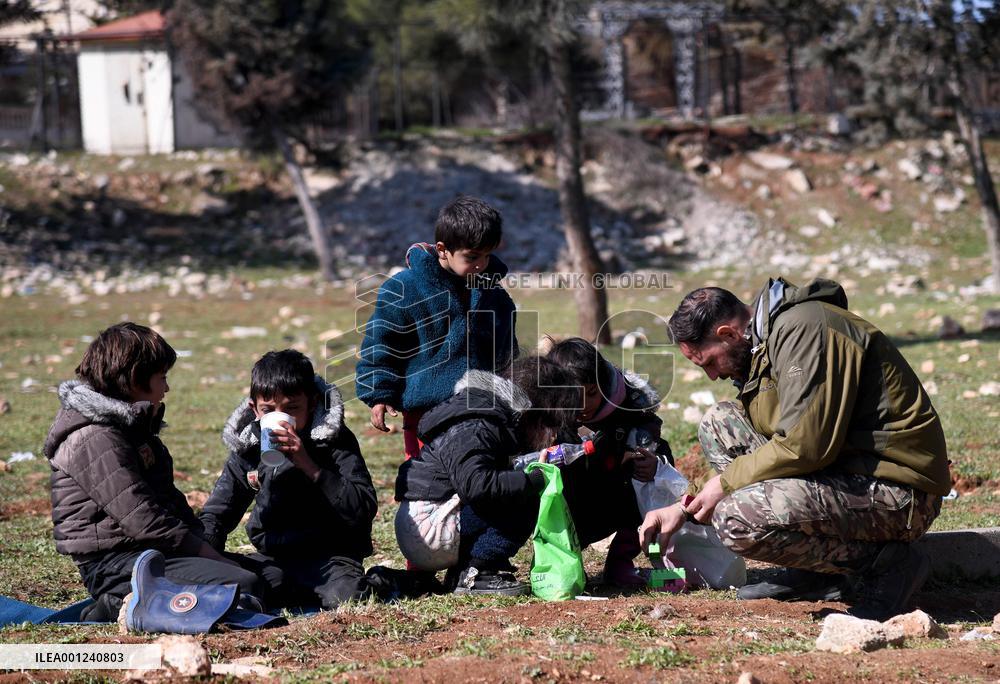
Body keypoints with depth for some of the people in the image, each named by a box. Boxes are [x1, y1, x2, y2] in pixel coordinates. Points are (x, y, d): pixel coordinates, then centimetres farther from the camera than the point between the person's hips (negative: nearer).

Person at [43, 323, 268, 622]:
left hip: (151, 552, 11)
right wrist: (211, 555, -16)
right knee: (244, 586, -24)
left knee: (265, 570, 14)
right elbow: (143, 521, -21)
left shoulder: (130, 426, 19)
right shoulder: (96, 440, -15)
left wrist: (203, 542, 6)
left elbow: (168, 497, 22)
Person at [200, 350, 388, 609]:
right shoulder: (249, 446, 4)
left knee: (343, 597, -36)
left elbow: (364, 510, -20)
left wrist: (309, 466, -27)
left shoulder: (334, 440, -8)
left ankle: (372, 584, -1)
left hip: (330, 555, -4)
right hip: (272, 559, 4)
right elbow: (217, 511, 10)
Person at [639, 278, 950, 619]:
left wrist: (725, 483, -12)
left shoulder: (803, 328, -16)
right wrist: (685, 508, 20)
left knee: (736, 518, -25)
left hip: (897, 491, -11)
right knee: (719, 423, 11)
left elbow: (805, 447, -26)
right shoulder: (763, 342, 15)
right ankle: (813, 573, 9)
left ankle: (882, 563, -7)